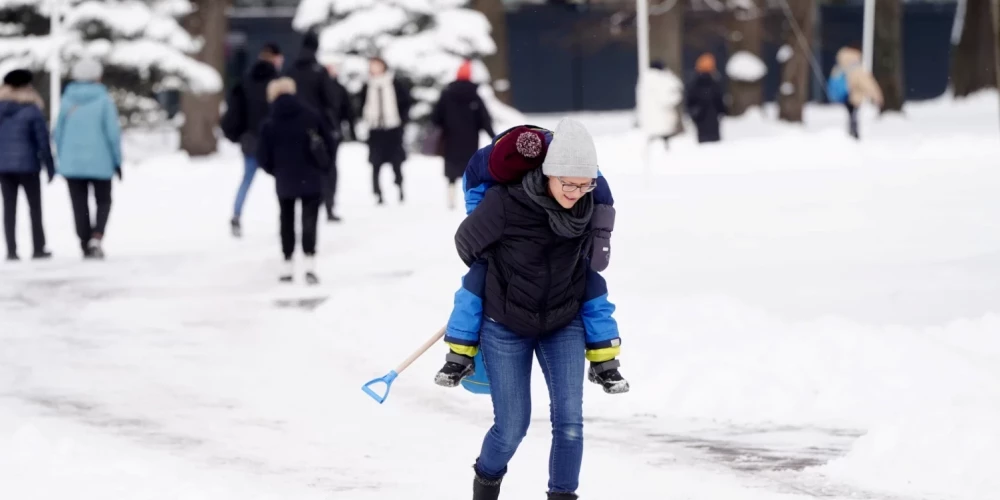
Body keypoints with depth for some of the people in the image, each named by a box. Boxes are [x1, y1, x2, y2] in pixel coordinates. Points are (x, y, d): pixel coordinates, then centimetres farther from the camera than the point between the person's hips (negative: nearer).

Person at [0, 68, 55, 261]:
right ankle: (38, 248, 6)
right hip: (27, 164, -3)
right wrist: (50, 167, -2)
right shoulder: (32, 111, -8)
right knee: (35, 207, 7)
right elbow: (43, 140, -9)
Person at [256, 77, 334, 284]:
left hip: (285, 182, 0)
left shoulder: (269, 124, -6)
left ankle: (288, 265, 17)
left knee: (287, 221, 15)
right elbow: (329, 142, 2)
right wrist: (322, 166, 16)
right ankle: (310, 263, -16)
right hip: (311, 180, 0)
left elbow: (263, 157, -4)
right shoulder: (311, 116, -2)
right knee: (309, 220, -1)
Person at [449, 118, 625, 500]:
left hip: (564, 324, 3)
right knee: (512, 427, 2)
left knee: (569, 420, -10)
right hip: (506, 326, -3)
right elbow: (466, 242, -9)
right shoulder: (504, 202, -28)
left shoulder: (590, 205, -15)